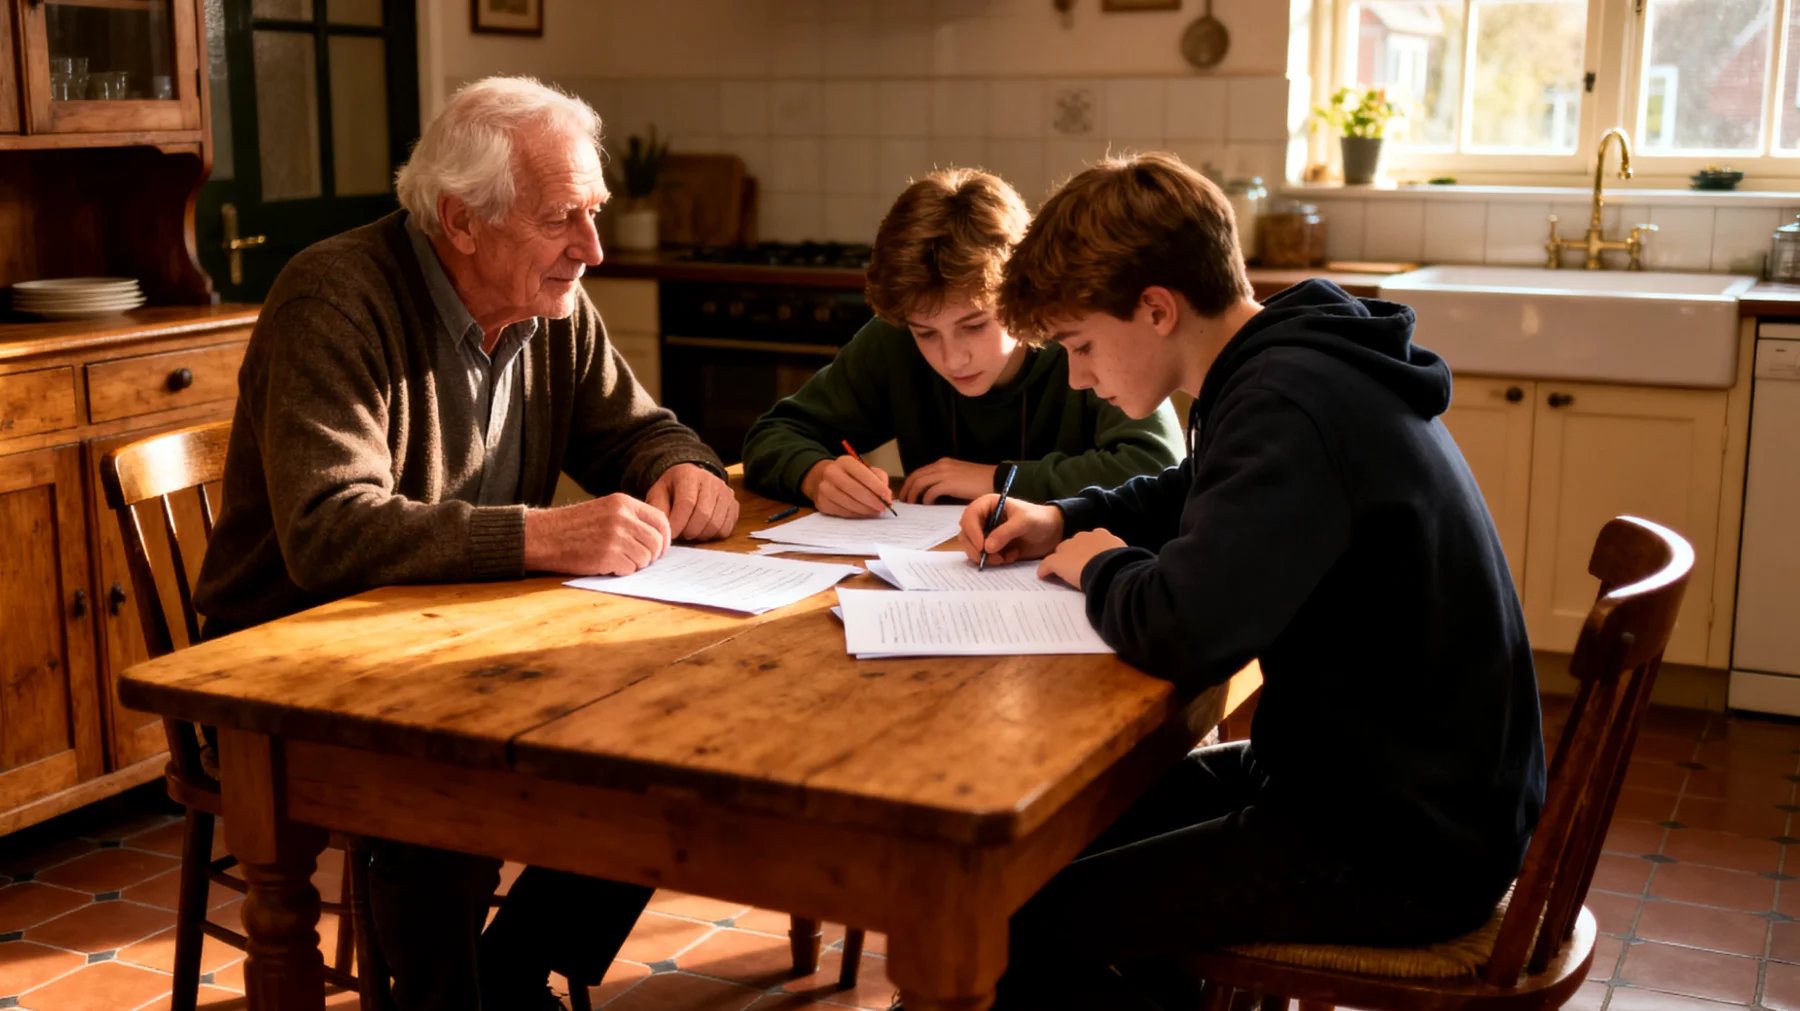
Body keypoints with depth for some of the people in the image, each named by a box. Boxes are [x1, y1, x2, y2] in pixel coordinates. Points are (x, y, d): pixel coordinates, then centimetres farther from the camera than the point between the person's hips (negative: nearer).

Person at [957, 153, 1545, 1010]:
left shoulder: (1288, 407, -25)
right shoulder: (1289, 367, 7)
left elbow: (1181, 633, -35)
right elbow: (1189, 496, 27)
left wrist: (1101, 568, -13)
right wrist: (1063, 520, 9)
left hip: (1407, 849, -10)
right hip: (1401, 781, 10)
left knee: (1031, 922, -12)